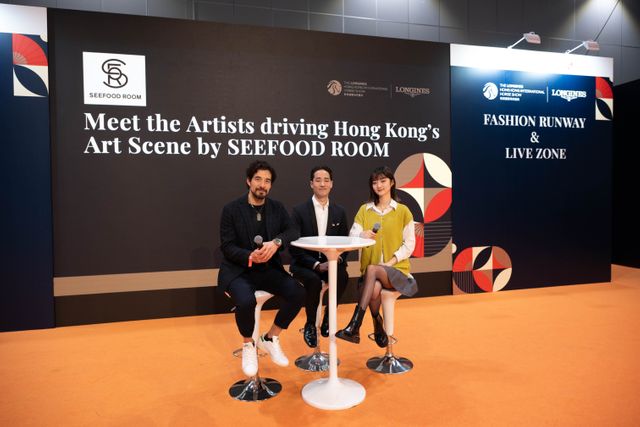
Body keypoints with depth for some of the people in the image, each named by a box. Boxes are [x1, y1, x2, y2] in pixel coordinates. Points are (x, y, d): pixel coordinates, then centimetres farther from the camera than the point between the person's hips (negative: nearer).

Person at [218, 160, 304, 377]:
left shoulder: (277, 208, 7)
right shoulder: (231, 209, -4)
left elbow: (293, 231, -6)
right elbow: (227, 247, -8)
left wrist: (276, 242, -27)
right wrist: (250, 257, -27)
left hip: (268, 269, 4)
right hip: (238, 270, -3)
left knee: (298, 293, -19)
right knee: (246, 301, -33)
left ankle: (270, 339, 5)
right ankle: (248, 345, 0)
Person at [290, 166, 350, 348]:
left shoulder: (339, 212, 6)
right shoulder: (299, 211, -5)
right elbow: (294, 246, -9)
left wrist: (338, 259, -13)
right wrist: (316, 264, -20)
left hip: (331, 263, 3)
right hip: (304, 264, -2)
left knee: (343, 276, -29)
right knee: (314, 280, -34)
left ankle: (327, 319, -4)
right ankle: (310, 325, -7)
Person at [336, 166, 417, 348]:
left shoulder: (403, 211, 5)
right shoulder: (364, 210, 11)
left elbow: (409, 244, 0)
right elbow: (352, 237, -1)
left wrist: (391, 261, -14)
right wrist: (362, 235, -26)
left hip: (396, 270, -2)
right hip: (370, 271, 2)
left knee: (372, 269, -35)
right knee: (375, 289, -33)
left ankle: (354, 326, -34)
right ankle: (378, 326, -4)